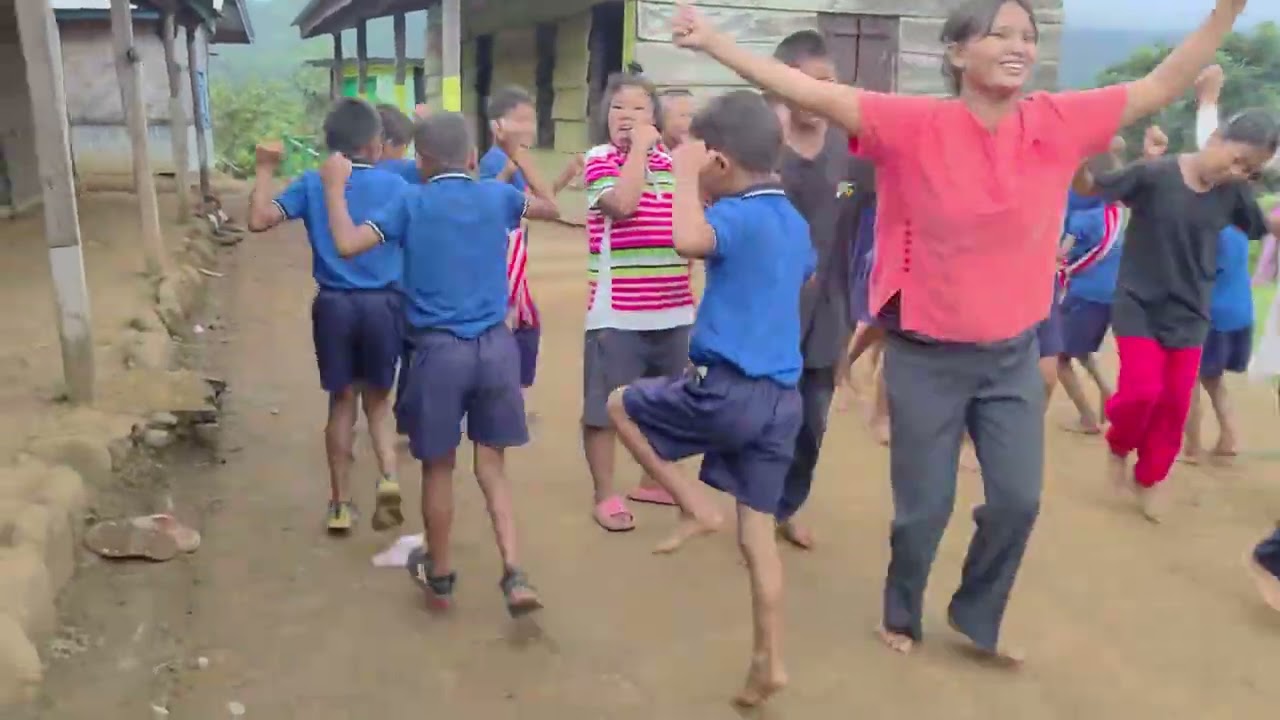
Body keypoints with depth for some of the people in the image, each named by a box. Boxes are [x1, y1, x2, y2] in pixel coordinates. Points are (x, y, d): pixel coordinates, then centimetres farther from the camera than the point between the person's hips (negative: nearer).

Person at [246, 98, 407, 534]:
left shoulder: (311, 184, 0)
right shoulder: (394, 185, -1)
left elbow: (259, 220, -6)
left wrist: (266, 170, 6)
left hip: (334, 305, 1)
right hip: (383, 304, -1)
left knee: (342, 402, 12)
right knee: (377, 399, 14)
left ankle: (341, 503, 19)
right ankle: (389, 478, -9)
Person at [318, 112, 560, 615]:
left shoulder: (412, 202, -1)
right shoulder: (497, 195, 7)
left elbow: (347, 244, -9)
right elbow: (550, 209, 26)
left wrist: (335, 186, 5)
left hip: (440, 349, -2)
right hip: (496, 346, 2)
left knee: (438, 467, 14)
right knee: (491, 466, 13)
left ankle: (440, 576, 31)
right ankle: (514, 575, 3)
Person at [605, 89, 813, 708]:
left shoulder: (737, 215, -12)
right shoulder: (794, 221, 14)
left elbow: (689, 241, -36)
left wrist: (686, 175, -19)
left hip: (727, 389, -8)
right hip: (783, 398, 8)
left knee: (621, 404, 16)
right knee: (759, 529, 12)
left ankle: (695, 509, 7)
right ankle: (768, 662, 16)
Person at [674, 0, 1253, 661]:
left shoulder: (1061, 123, -4)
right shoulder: (916, 125, -15)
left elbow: (1164, 84, 5)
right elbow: (813, 93, -20)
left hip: (1014, 354, 4)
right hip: (927, 356, -4)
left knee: (1018, 499, 11)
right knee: (925, 508, 7)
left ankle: (977, 617, 37)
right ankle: (901, 617, 36)